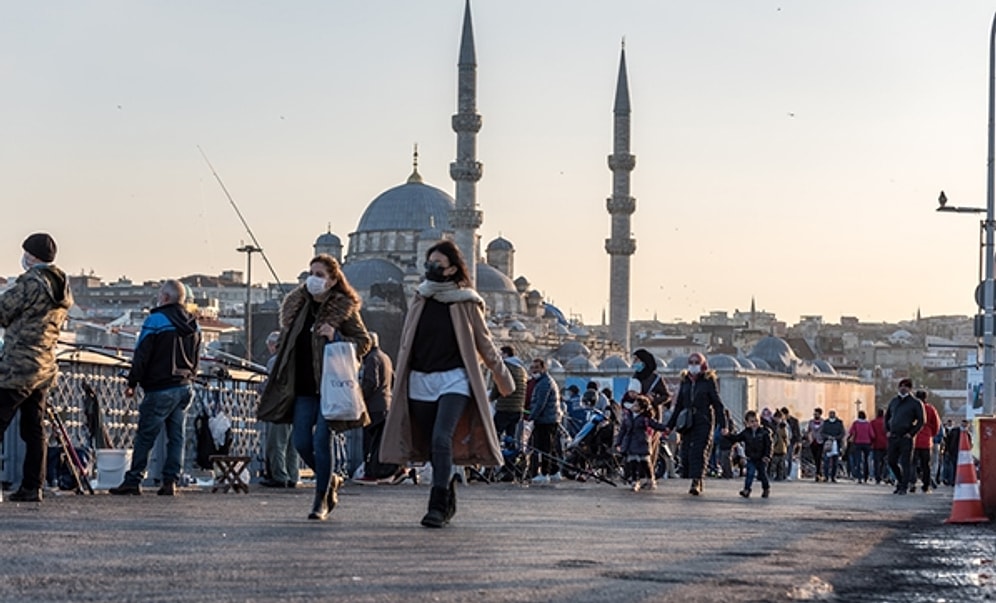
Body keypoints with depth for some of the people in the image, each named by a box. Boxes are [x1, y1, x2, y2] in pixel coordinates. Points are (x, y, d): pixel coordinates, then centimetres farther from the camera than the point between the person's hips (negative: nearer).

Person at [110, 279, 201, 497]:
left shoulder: (156, 320, -10)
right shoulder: (193, 325, 12)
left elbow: (141, 356, -10)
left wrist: (132, 383, -2)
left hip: (160, 388, -7)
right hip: (185, 387, 7)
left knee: (145, 436, -1)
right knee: (176, 436, 7)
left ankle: (134, 480, 0)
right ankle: (170, 481, 4)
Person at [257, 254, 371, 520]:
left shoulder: (344, 309, -4)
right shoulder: (297, 305, 11)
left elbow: (364, 341, -3)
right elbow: (287, 343, 21)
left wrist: (336, 338, -18)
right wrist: (284, 379, 12)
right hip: (304, 387, 5)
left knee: (321, 441, -7)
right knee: (301, 442, 2)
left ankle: (321, 500, 6)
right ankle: (331, 481, 28)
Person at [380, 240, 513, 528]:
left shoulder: (465, 302, -1)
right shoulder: (420, 299, 10)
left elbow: (484, 343, 7)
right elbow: (406, 343, 16)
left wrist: (503, 376, 13)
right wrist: (400, 383, 17)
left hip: (454, 378, -4)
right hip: (420, 381, 4)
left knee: (442, 438, -20)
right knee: (432, 445, 8)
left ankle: (438, 506, -20)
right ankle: (449, 502, 23)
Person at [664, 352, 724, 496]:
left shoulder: (709, 381, 1)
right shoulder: (685, 382, 14)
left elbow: (717, 404, -1)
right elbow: (678, 405, 19)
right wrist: (670, 425, 16)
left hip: (704, 422, -5)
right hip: (687, 423, 5)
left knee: (698, 452, -16)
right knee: (685, 453, -2)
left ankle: (696, 482, -23)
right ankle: (696, 482, 10)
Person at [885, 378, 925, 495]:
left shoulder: (915, 403, -1)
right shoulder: (893, 401, 14)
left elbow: (921, 421, -3)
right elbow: (887, 416, 24)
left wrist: (911, 434, -11)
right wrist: (887, 430, 11)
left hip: (906, 438, -5)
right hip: (893, 437, 5)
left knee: (906, 463, -5)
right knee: (892, 462, 7)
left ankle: (903, 487, -1)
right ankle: (900, 481, 27)